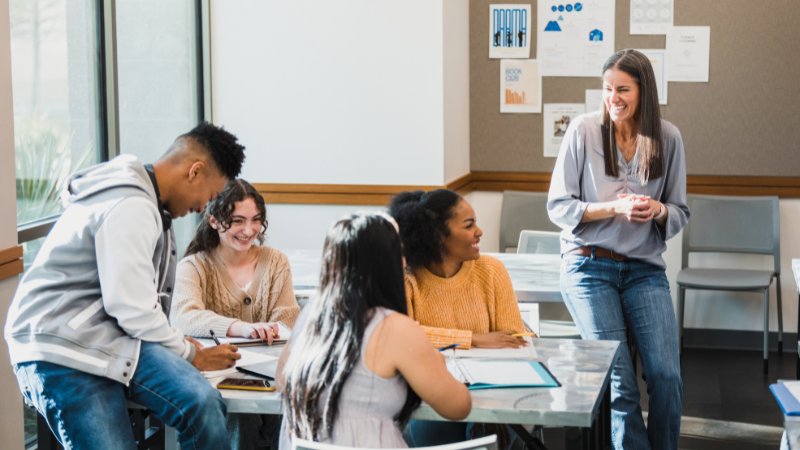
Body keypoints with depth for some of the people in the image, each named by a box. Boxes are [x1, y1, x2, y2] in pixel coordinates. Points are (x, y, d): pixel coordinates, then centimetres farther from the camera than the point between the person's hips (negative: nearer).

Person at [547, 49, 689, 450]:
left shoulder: (667, 138, 1)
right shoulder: (583, 130, -6)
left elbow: (680, 213, 8)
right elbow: (558, 207, -5)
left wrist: (658, 210, -15)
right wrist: (615, 208, -18)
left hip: (645, 268, 2)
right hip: (589, 266, -2)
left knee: (666, 375, -9)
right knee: (620, 382, -7)